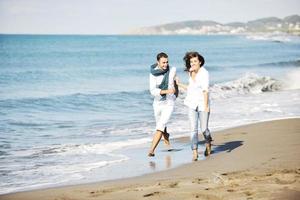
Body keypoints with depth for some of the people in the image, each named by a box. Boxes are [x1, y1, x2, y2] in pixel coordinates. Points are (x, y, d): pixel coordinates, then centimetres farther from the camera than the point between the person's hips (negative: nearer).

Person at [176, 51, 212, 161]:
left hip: (203, 104, -5)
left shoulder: (204, 73, -14)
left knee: (204, 129, 4)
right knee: (193, 129, -5)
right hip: (192, 104, 5)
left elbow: (205, 90, -23)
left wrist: (206, 106, -30)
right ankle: (195, 152, -3)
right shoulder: (191, 73, 7)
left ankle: (208, 144, 35)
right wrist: (179, 84, 26)